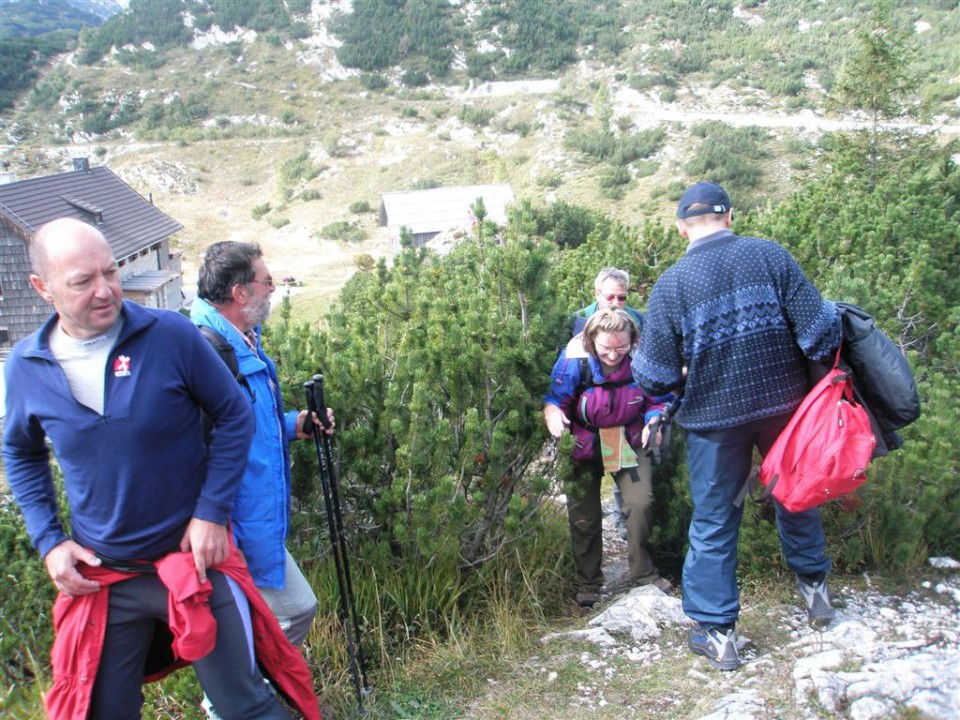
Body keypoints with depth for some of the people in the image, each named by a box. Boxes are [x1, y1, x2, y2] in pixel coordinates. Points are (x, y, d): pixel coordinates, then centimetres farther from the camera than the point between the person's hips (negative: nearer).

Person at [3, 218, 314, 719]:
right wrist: (48, 541, 3)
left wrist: (212, 511, -10)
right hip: (100, 577, 3)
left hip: (195, 559, -3)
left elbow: (234, 416, -4)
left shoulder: (171, 335, -15)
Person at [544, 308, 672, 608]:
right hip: (584, 445, 0)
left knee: (641, 502, -15)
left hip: (629, 443, 1)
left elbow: (657, 400, -5)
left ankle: (642, 572, 9)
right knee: (583, 516, 5)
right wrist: (553, 415, -41)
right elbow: (554, 398, -18)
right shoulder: (574, 360, -24)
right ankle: (588, 583, 25)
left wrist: (653, 421, -25)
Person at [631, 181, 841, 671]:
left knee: (713, 521, 11)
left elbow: (655, 376, -10)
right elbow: (819, 328, -11)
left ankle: (717, 632, 17)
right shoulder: (770, 255, -7)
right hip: (785, 404, 2)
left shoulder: (671, 283, -9)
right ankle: (814, 585, 43)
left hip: (714, 417, -2)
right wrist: (830, 367, 10)